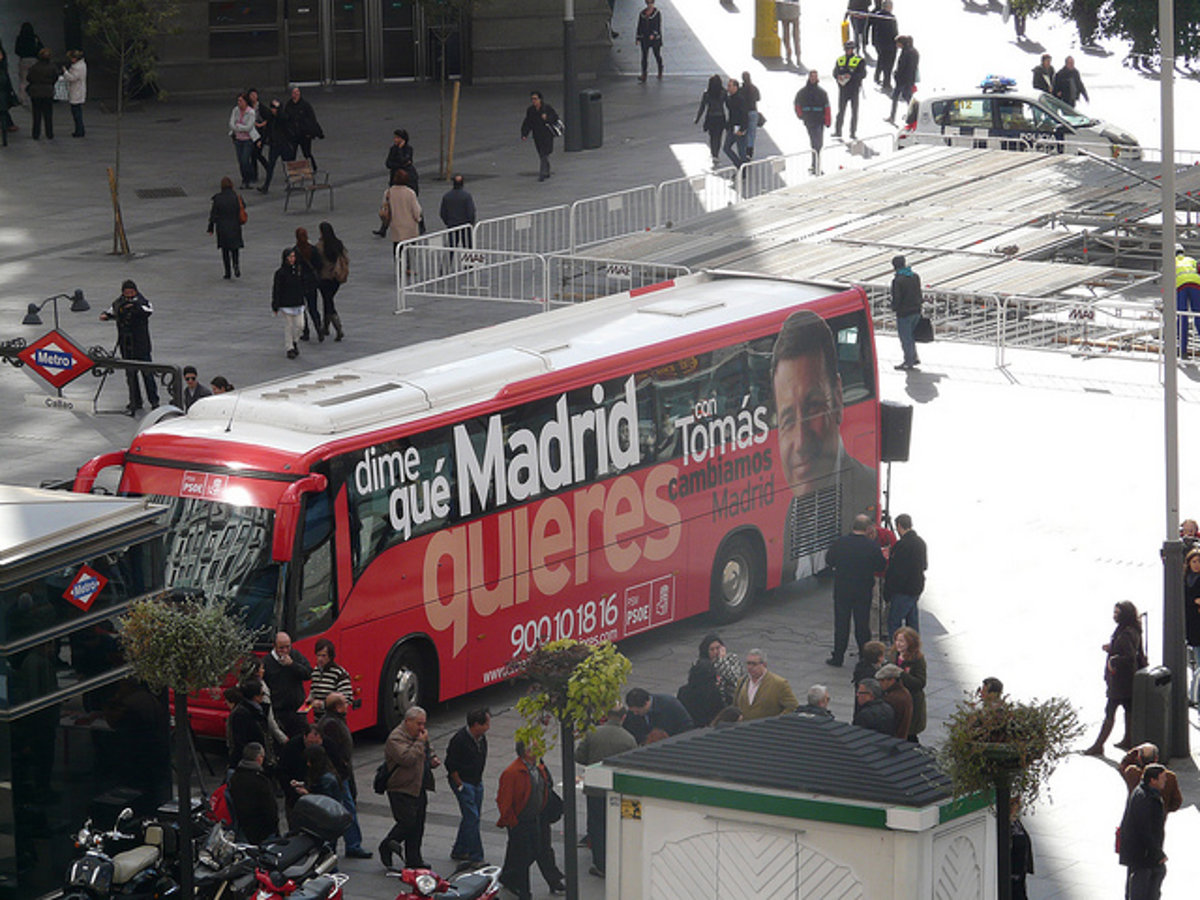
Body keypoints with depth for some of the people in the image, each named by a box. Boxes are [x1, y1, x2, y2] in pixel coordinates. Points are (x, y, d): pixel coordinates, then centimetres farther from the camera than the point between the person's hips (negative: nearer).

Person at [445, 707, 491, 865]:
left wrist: (479, 780, 17)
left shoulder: (481, 737, 3)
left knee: (471, 817, 13)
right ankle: (475, 857, -10)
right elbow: (451, 765, -16)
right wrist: (460, 785, -13)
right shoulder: (460, 739, -21)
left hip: (477, 782, 8)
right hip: (463, 782, -8)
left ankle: (459, 851, 26)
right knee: (472, 817, -12)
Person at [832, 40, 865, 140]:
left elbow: (862, 74, -12)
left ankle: (853, 133, 10)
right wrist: (838, 77, -13)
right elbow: (835, 72, 11)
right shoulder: (840, 60, 9)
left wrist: (851, 76, -25)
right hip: (843, 89, 3)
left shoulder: (859, 60, -5)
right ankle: (838, 131, 15)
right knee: (841, 110, 8)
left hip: (854, 89, -3)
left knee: (854, 112, 4)